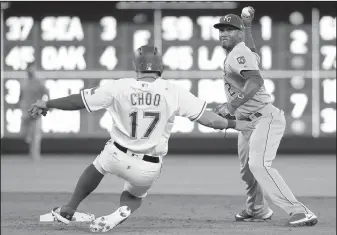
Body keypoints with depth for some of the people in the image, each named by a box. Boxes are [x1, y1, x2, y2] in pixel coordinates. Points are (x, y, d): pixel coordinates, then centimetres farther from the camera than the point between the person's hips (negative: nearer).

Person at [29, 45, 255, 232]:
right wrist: (234, 124, 6)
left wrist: (47, 104, 9)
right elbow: (206, 117, -9)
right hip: (149, 168, 0)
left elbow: (78, 100, -4)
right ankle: (123, 211, -5)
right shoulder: (173, 92, -12)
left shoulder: (120, 87, -10)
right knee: (135, 195, 29)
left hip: (118, 156, 0)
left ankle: (68, 210, 35)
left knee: (97, 167, 34)